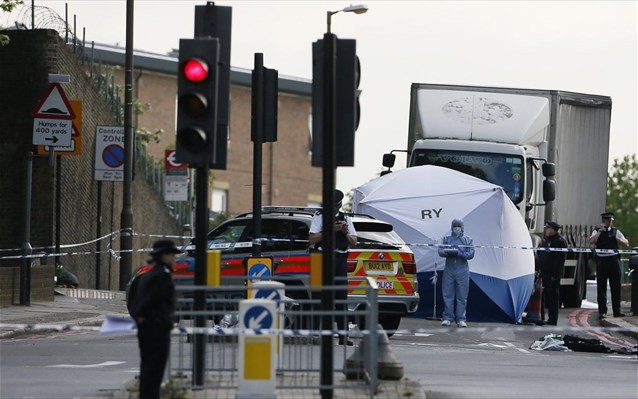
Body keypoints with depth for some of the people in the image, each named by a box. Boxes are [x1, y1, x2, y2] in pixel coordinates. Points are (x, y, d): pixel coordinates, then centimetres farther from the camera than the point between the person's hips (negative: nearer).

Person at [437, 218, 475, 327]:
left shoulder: (468, 239, 9)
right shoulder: (446, 239, 13)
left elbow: (471, 254, -1)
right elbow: (440, 251, 1)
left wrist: (459, 253, -18)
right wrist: (448, 251, -21)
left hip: (462, 271, -1)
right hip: (449, 270, 1)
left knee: (462, 296, -2)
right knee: (447, 295, 0)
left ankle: (461, 319, 1)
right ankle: (447, 318, 5)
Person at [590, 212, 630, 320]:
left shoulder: (615, 231, 12)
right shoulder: (597, 231, 6)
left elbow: (626, 243, 10)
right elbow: (592, 241, -14)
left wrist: (617, 239, -6)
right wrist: (600, 231, -13)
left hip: (614, 259, 2)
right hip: (602, 261, -2)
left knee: (616, 286, 4)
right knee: (601, 287, -2)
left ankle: (617, 311, 12)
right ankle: (602, 311, 2)